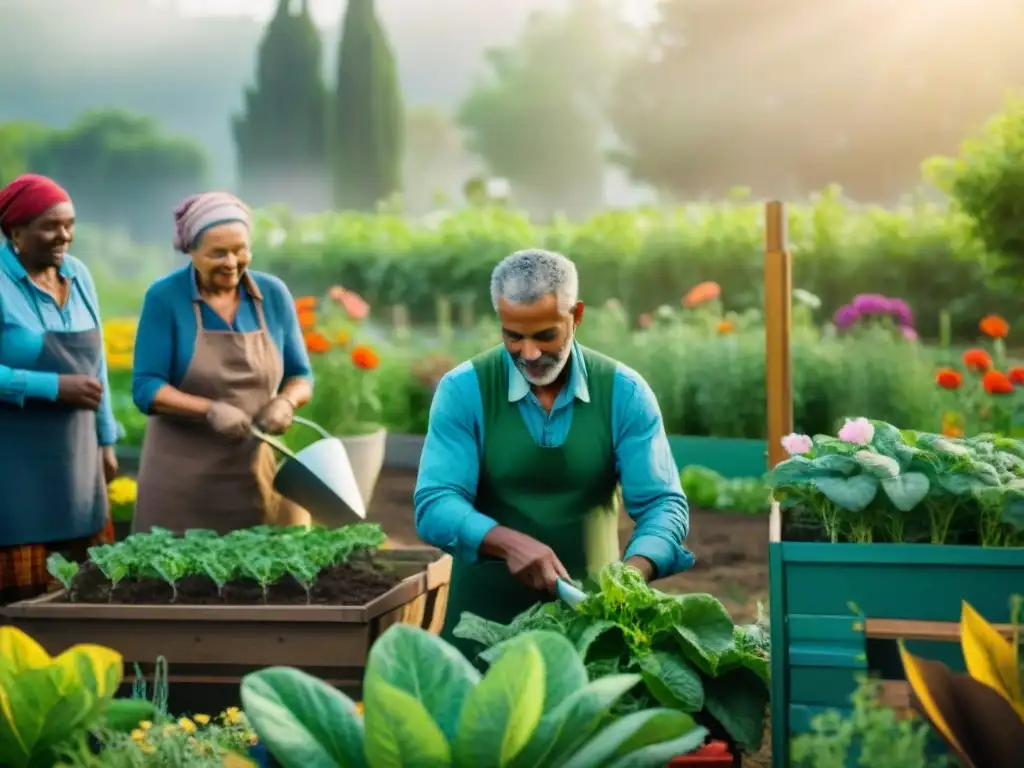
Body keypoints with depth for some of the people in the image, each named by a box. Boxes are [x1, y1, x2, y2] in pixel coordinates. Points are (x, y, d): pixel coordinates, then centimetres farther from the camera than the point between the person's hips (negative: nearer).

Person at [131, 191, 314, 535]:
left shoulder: (273, 294, 3)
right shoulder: (165, 297, -6)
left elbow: (301, 376, 10)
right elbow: (145, 387, -9)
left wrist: (285, 402, -13)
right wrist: (210, 410, -23)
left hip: (261, 472, 3)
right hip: (184, 477, -3)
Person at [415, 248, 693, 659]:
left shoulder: (624, 393, -5)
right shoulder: (463, 390, -8)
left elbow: (662, 503, -8)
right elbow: (435, 505, -14)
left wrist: (633, 572, -29)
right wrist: (508, 542, -33)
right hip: (486, 615, -1)